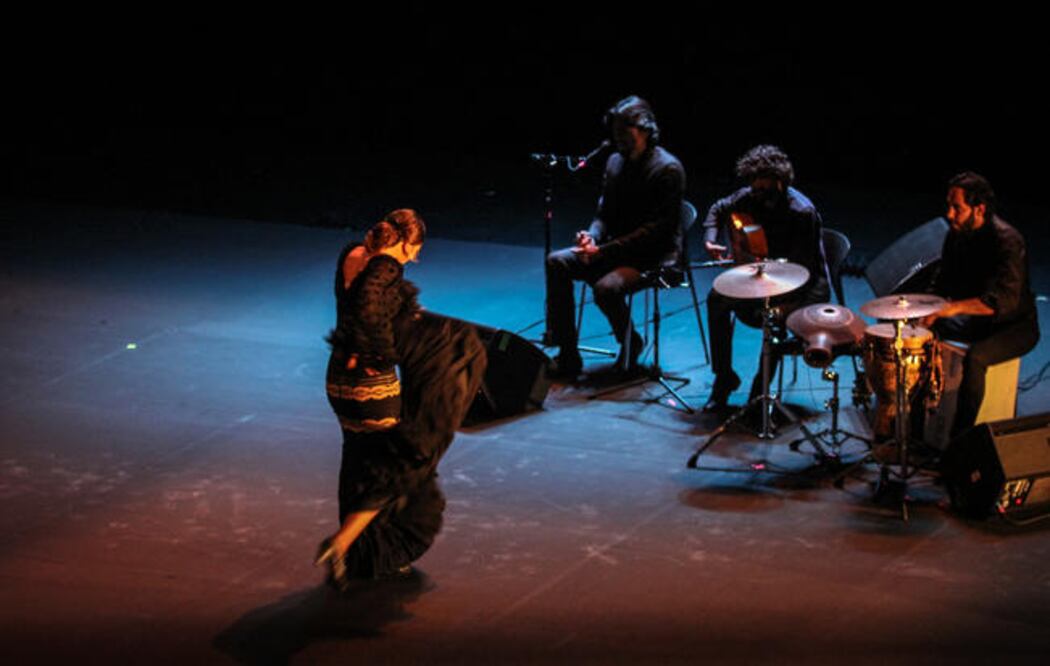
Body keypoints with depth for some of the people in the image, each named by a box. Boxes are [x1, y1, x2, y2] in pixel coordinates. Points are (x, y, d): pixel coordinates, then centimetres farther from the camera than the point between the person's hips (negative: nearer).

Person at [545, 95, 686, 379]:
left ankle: (630, 345, -1)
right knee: (556, 263, -11)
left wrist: (604, 251, -25)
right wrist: (592, 236, -10)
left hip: (655, 255, -8)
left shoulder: (667, 169, -16)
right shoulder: (615, 163, 9)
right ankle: (567, 356, -11)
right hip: (617, 248, 8)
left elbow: (656, 228, -21)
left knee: (606, 287, -33)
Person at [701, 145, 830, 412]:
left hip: (807, 286, -7)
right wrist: (711, 240, -2)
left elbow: (801, 266, -27)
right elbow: (719, 210, 17)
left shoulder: (801, 211, -26)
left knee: (775, 314, -35)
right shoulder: (749, 197, -5)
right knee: (717, 299, -11)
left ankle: (760, 389, -16)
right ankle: (724, 377, 2)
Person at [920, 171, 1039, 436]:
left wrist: (955, 307, -46)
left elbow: (1004, 300, -38)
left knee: (975, 357, -35)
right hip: (977, 319, 8)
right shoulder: (957, 233, -3)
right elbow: (943, 282, 10)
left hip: (1015, 326, -8)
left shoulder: (1006, 240, -27)